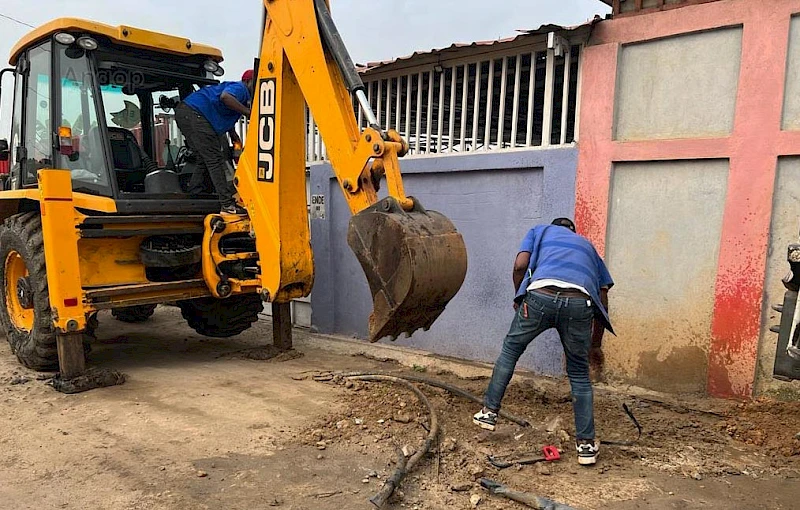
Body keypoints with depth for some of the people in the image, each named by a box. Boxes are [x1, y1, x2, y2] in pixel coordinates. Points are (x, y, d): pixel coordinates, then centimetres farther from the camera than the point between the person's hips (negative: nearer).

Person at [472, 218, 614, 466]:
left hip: (541, 294, -2)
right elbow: (603, 291, 30)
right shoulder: (586, 244, 37)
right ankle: (586, 444, 21)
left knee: (510, 349, 23)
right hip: (579, 302, 2)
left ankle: (489, 412, 27)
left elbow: (520, 265, 11)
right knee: (579, 374, 18)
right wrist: (597, 336, 39)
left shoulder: (540, 230, 31)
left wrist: (519, 298, 27)